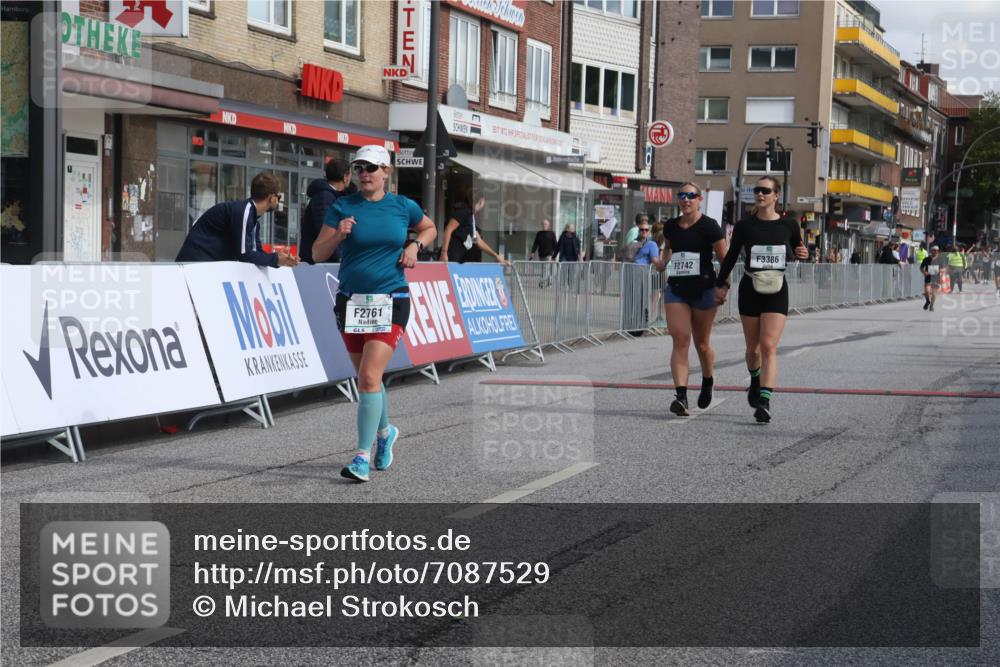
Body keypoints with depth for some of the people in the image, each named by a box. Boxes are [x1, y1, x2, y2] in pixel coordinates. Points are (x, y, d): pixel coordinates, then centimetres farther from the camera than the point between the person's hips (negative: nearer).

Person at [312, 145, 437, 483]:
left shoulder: (404, 206, 3)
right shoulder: (342, 207, 1)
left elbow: (430, 228, 23)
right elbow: (317, 254, -1)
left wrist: (414, 245, 3)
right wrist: (338, 235, -19)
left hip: (390, 302, -2)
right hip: (350, 302, 2)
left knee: (370, 377, -16)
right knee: (367, 377, 14)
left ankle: (363, 456, -14)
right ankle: (384, 432, 40)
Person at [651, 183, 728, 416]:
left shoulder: (709, 227, -7)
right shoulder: (671, 227, 9)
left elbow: (725, 258, -5)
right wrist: (662, 261, 10)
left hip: (703, 290, -3)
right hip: (676, 289, 3)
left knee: (701, 343, 10)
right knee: (680, 340, -10)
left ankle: (708, 383, 39)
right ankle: (681, 397, -17)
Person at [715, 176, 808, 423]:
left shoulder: (788, 225, 0)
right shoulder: (744, 225, 0)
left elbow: (797, 252, 16)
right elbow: (731, 256, 10)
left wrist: (802, 253, -6)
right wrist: (722, 284, 9)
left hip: (776, 292, -1)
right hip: (750, 290, 1)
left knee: (769, 346, -13)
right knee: (753, 347, 10)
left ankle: (764, 401, -18)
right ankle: (755, 382, 41)